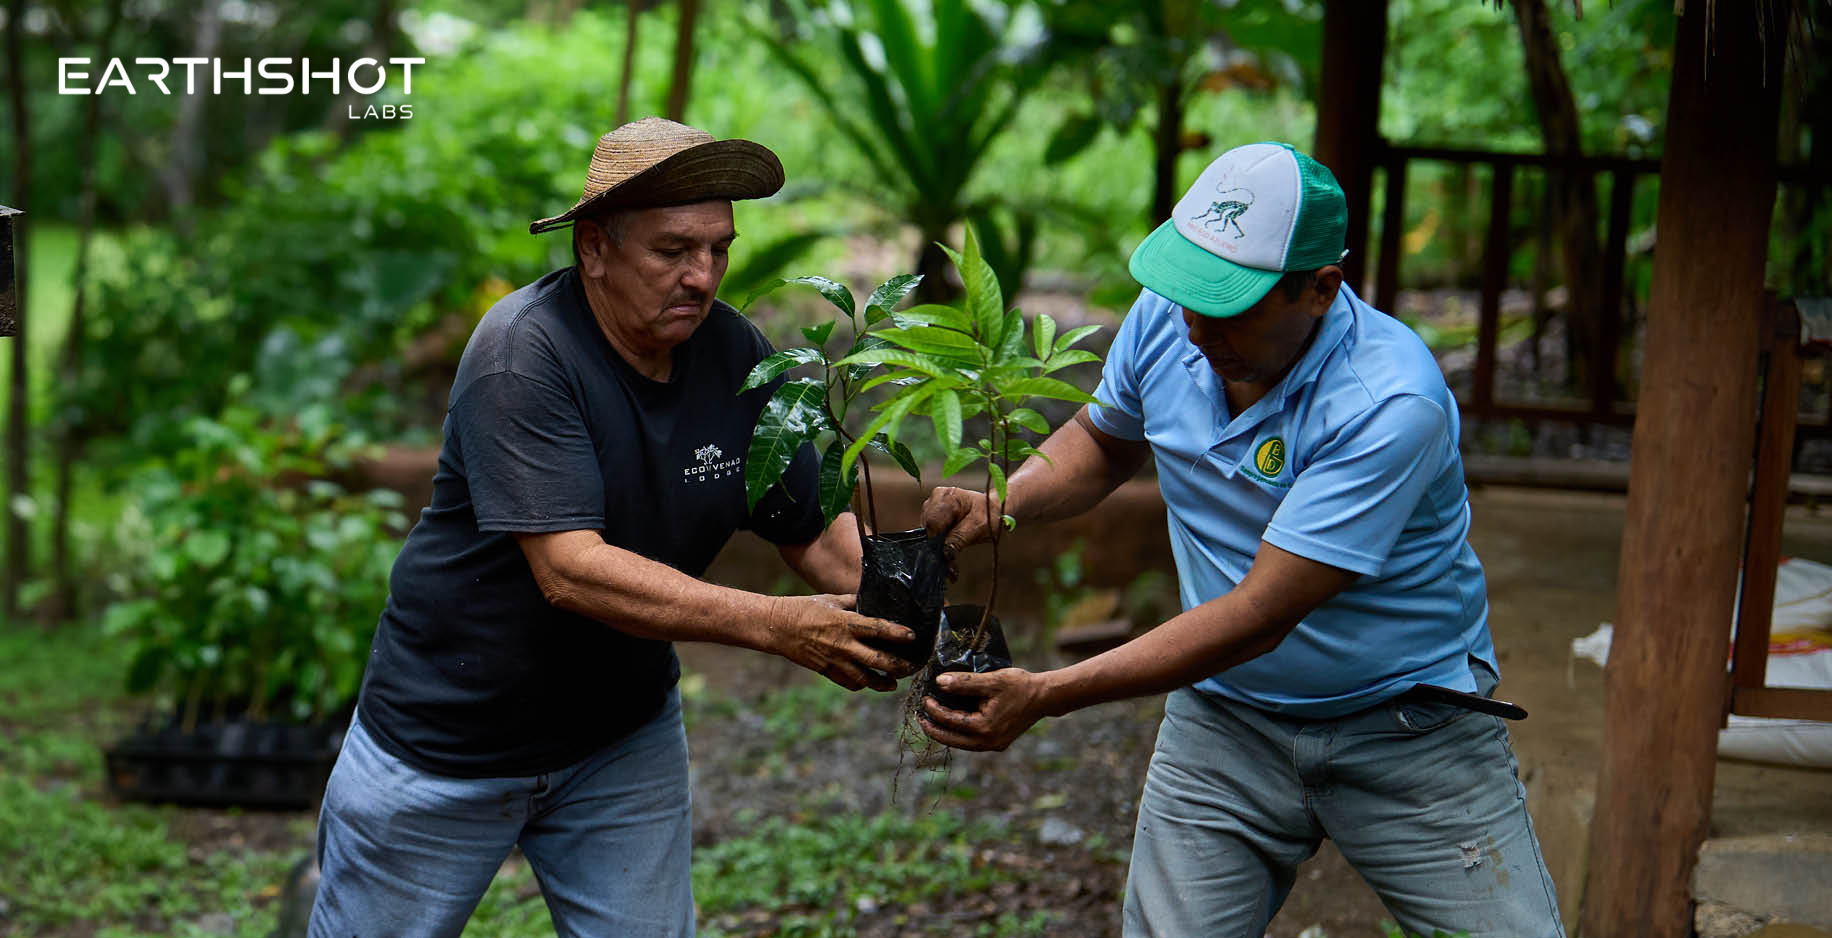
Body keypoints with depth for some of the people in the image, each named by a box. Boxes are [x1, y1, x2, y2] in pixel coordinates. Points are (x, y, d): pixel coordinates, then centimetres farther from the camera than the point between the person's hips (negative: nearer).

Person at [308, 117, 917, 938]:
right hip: (445, 744, -4)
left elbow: (817, 532, -2)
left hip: (624, 739, 5)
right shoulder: (525, 352, -25)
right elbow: (570, 570, -33)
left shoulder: (735, 357, -7)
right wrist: (777, 626, -38)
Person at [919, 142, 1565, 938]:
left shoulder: (1392, 402, -28)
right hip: (1224, 719, 4)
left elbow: (1259, 617, -29)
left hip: (1411, 728, -4)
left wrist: (1045, 696, -31)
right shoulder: (1164, 321, -9)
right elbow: (1103, 442, 15)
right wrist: (995, 505, -7)